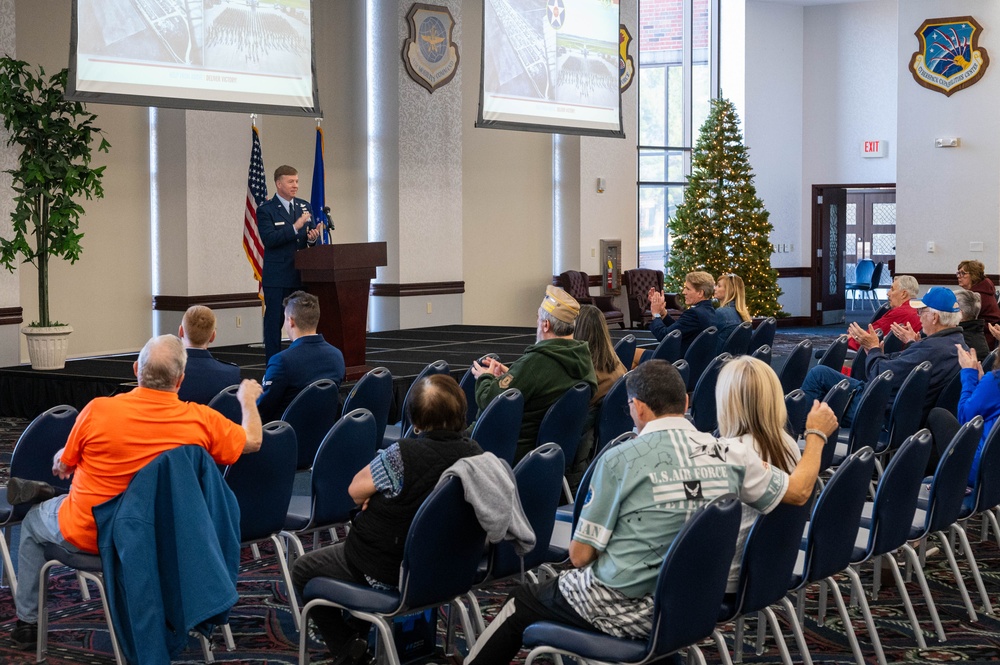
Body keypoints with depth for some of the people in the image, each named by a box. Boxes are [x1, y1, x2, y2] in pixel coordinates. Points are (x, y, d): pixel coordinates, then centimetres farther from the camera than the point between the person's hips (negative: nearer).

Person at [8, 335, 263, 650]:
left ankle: (28, 621, 35)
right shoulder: (202, 420, -19)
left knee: (33, 522, 27)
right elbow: (253, 441, -2)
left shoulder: (98, 411, -24)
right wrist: (248, 400, 17)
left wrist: (59, 461, 17)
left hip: (87, 534, -3)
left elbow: (63, 465, -7)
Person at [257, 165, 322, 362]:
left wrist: (313, 237, -9)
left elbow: (311, 235, 16)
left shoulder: (304, 206, 13)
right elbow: (268, 239, -17)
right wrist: (295, 227, -24)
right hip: (277, 278, -5)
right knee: (274, 323, -1)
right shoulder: (266, 210, -4)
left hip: (301, 275, 5)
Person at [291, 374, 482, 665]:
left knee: (303, 571, 17)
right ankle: (361, 638, 38)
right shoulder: (474, 452, -10)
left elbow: (355, 490, -14)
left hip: (386, 573, -7)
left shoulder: (404, 455, -31)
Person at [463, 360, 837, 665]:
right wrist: (816, 435, 22)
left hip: (622, 610, -5)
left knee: (522, 604, 21)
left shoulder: (620, 459, -18)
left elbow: (579, 556, -13)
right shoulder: (729, 455, -8)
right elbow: (799, 491, 6)